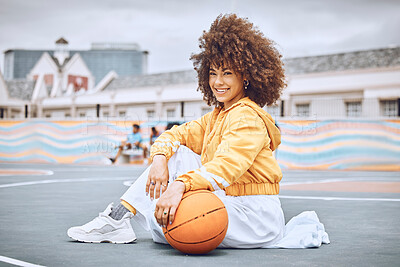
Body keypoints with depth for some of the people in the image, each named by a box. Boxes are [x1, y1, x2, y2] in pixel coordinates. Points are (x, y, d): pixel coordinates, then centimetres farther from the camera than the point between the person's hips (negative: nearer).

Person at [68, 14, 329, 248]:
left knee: (162, 220, -20)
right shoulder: (217, 117, 16)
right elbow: (177, 134, 9)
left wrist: (180, 185, -45)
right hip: (231, 204, 9)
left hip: (256, 213, -9)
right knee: (175, 153, 1)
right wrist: (160, 159, -15)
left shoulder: (247, 116, -14)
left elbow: (226, 166, -31)